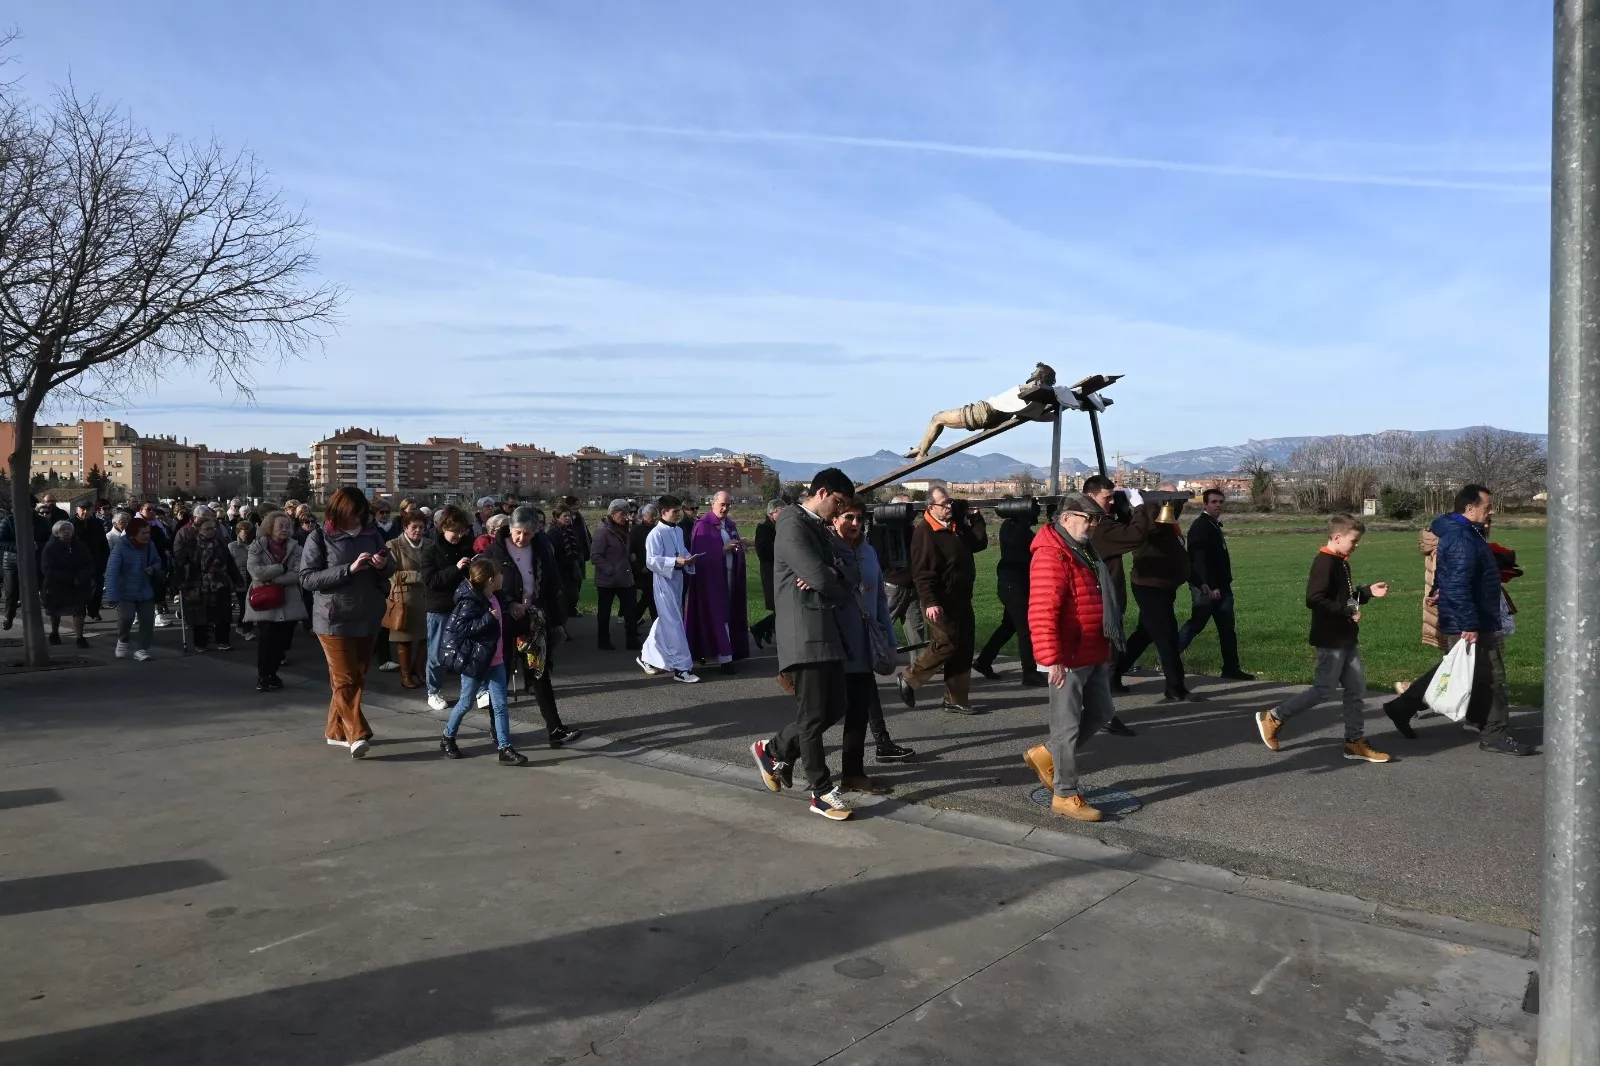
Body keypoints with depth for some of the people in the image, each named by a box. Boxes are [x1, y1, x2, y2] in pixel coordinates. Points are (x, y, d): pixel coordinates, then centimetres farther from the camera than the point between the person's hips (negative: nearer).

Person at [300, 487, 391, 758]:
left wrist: (382, 567, -9)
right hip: (334, 619, -5)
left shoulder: (371, 534, 6)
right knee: (345, 680, -7)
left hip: (367, 618, 5)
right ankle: (357, 734, -6)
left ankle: (336, 730, 22)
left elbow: (385, 576, 16)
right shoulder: (319, 538, -5)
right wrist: (349, 569, -21)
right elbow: (307, 578, -13)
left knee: (357, 678, 10)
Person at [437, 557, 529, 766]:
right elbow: (461, 628, -28)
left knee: (500, 705, 3)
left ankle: (505, 748, 4)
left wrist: (510, 611, 8)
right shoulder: (470, 602, -18)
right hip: (474, 661, -7)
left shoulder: (494, 599, 7)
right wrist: (489, 618, -28)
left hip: (496, 662, 7)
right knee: (466, 703, 9)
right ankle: (447, 739, 30)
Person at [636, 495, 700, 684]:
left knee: (665, 621, 17)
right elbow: (652, 560, -20)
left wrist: (688, 559, -1)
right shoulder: (656, 533, -15)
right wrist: (675, 561, -29)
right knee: (673, 624, -7)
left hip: (678, 579, 9)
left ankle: (647, 657, 31)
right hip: (664, 581, -9)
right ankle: (681, 667, -4)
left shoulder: (679, 531, 12)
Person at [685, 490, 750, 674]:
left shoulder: (731, 524, 13)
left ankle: (711, 650, 17)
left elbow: (737, 549, 17)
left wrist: (738, 548, -7)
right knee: (716, 615, -7)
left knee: (727, 613, 7)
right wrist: (723, 548, -21)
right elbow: (701, 553, -15)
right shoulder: (703, 525, -8)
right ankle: (724, 657, -9)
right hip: (711, 576, -7)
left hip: (729, 575, 7)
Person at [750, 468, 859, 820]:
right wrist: (841, 590, 0)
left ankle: (774, 750, 26)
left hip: (826, 630, 9)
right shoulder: (793, 527, -12)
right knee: (813, 715, -1)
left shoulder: (820, 529, 18)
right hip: (804, 633, -9)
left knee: (836, 705, 11)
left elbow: (835, 576, 12)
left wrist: (828, 583, -11)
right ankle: (821, 792, 9)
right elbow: (820, 577, -20)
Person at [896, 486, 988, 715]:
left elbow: (979, 544, 16)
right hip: (940, 601, -8)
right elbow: (921, 572, -20)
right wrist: (929, 602, -27)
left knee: (963, 648, 7)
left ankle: (956, 699, 14)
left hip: (961, 599, 8)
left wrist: (976, 518, 8)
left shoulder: (958, 526, 12)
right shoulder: (924, 532, -14)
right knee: (947, 644, -9)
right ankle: (909, 678, 9)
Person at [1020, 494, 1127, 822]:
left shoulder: (1085, 551, 15)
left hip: (1095, 654, 10)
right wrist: (1053, 659, -28)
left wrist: (1107, 648, 25)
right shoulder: (1051, 557, -19)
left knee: (1101, 713, 18)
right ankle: (1066, 796, 10)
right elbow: (1041, 614, -26)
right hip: (1069, 658, -10)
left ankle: (1046, 755, 30)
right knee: (1068, 725, -1)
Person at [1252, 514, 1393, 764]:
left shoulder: (1341, 563, 12)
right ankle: (1273, 718, 7)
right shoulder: (1325, 563, -18)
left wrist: (1368, 592, 8)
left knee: (1357, 689, 10)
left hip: (1347, 639, 10)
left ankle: (1355, 742, 18)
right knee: (1325, 690, -4)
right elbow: (1314, 599, -28)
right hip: (1330, 640, -10)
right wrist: (1347, 612, -23)